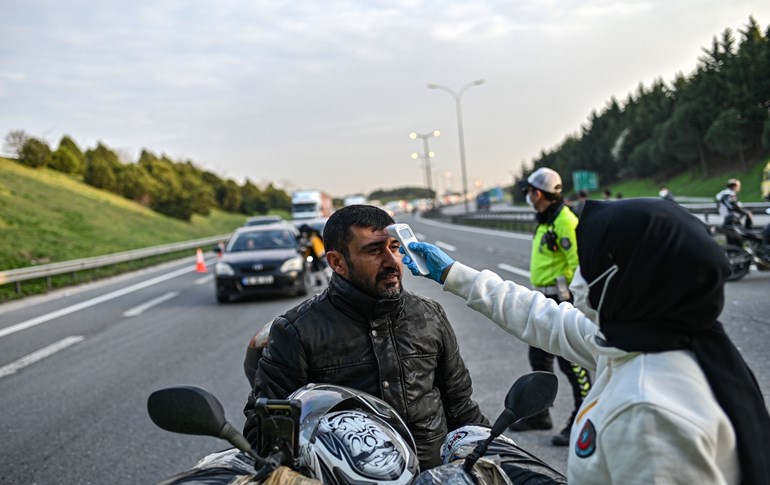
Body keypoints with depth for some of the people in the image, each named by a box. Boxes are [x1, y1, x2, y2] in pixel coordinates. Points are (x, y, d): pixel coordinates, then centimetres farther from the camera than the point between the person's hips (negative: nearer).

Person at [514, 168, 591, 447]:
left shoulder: (565, 221, -18)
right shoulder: (544, 221, 14)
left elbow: (578, 264, -22)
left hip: (561, 301, -11)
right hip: (543, 301, 11)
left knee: (571, 362, -4)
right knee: (539, 359, 18)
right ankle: (539, 414, 32)